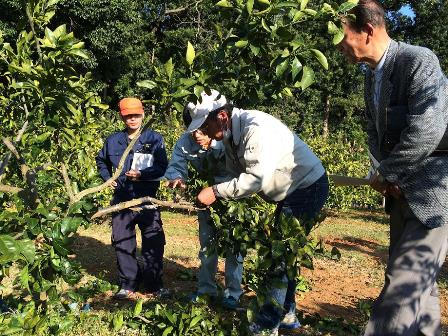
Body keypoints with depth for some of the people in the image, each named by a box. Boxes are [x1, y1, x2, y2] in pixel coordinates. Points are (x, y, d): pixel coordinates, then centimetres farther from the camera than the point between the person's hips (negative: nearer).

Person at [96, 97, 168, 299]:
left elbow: (163, 167, -8)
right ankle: (128, 284, 23)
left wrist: (142, 175, -19)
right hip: (122, 200, 3)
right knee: (122, 243, 9)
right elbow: (101, 161, 24)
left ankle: (154, 284, 18)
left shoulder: (154, 139, -2)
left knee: (153, 243, 3)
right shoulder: (113, 141, 6)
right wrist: (107, 178, 9)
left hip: (148, 199, -3)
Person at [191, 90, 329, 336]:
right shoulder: (231, 136, 3)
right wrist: (204, 191, -10)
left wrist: (216, 192, -27)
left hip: (309, 185, -10)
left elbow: (255, 178, -33)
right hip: (289, 193, 10)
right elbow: (236, 176, 4)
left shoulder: (256, 128, -29)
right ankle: (287, 315, 29)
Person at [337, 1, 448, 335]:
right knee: (417, 279, 16)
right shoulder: (371, 77, 12)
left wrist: (385, 173, -14)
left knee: (406, 282, -9)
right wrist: (389, 175, -5)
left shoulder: (419, 60, -16)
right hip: (403, 190, 9)